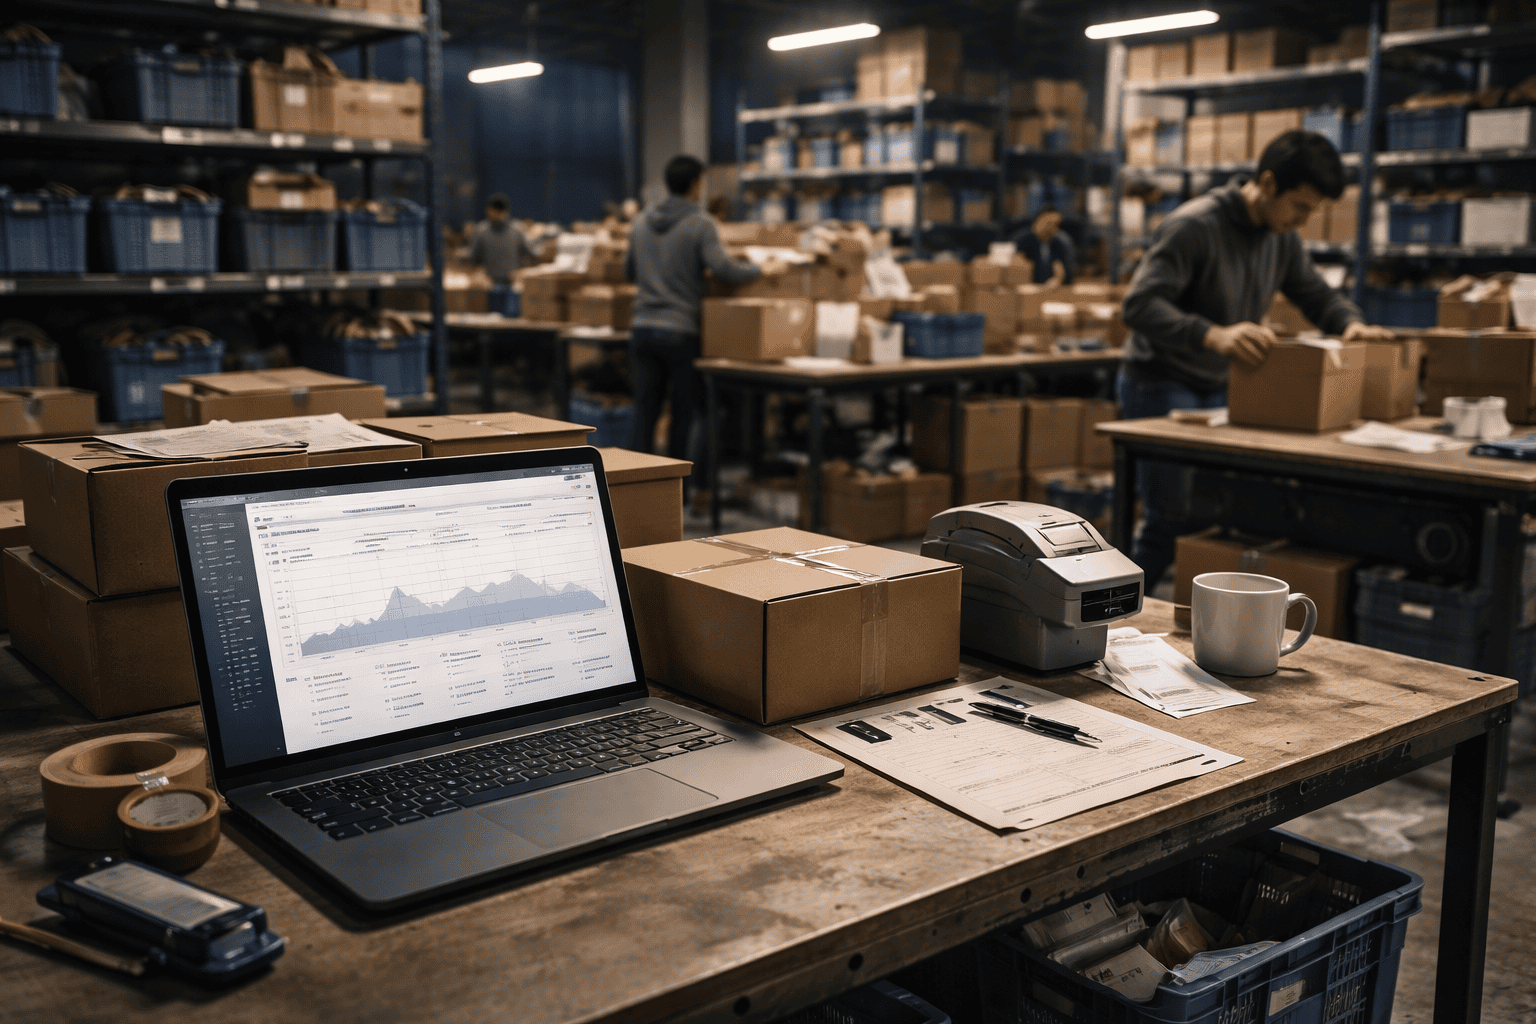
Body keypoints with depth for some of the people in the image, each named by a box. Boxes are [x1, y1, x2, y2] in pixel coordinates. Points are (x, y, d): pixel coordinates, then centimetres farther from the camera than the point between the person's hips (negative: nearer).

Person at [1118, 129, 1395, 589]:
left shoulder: (1282, 236, 5)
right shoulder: (1195, 225, -20)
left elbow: (1317, 294, 15)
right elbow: (1141, 305, -30)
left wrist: (1350, 324, -8)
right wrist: (1214, 335, -45)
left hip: (1215, 390, 8)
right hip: (1160, 385, -8)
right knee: (1171, 520, -11)